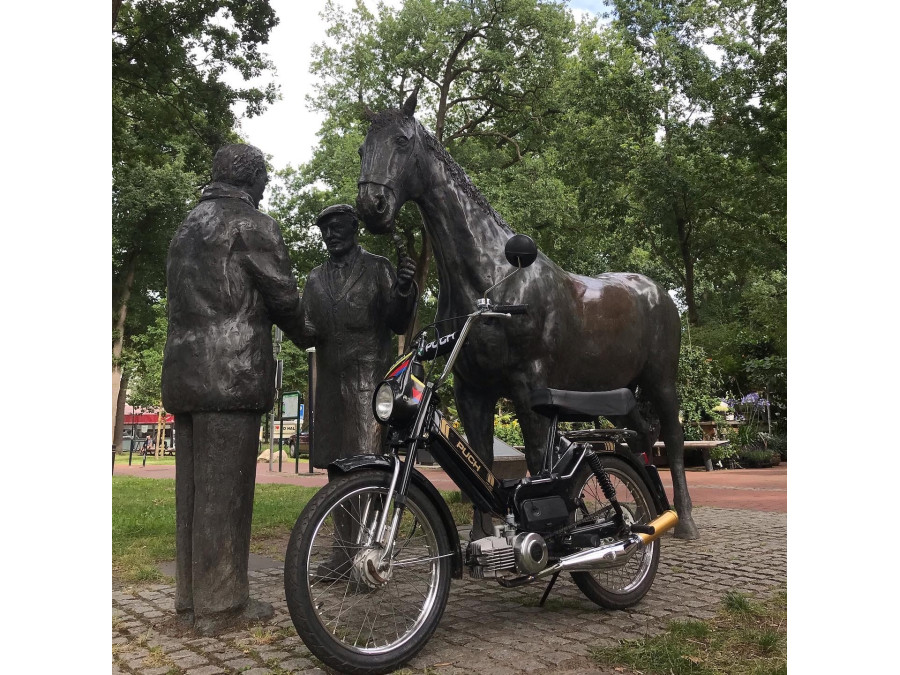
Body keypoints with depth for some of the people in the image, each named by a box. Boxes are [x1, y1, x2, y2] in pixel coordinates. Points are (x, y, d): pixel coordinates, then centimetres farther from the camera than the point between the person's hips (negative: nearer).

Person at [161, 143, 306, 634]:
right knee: (225, 489, -4)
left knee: (193, 489, 10)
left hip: (183, 372, 8)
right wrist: (301, 334, 16)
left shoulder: (187, 227, 22)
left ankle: (190, 597, 18)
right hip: (231, 372, -8)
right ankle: (221, 603, 2)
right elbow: (282, 294, -4)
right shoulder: (252, 224, -4)